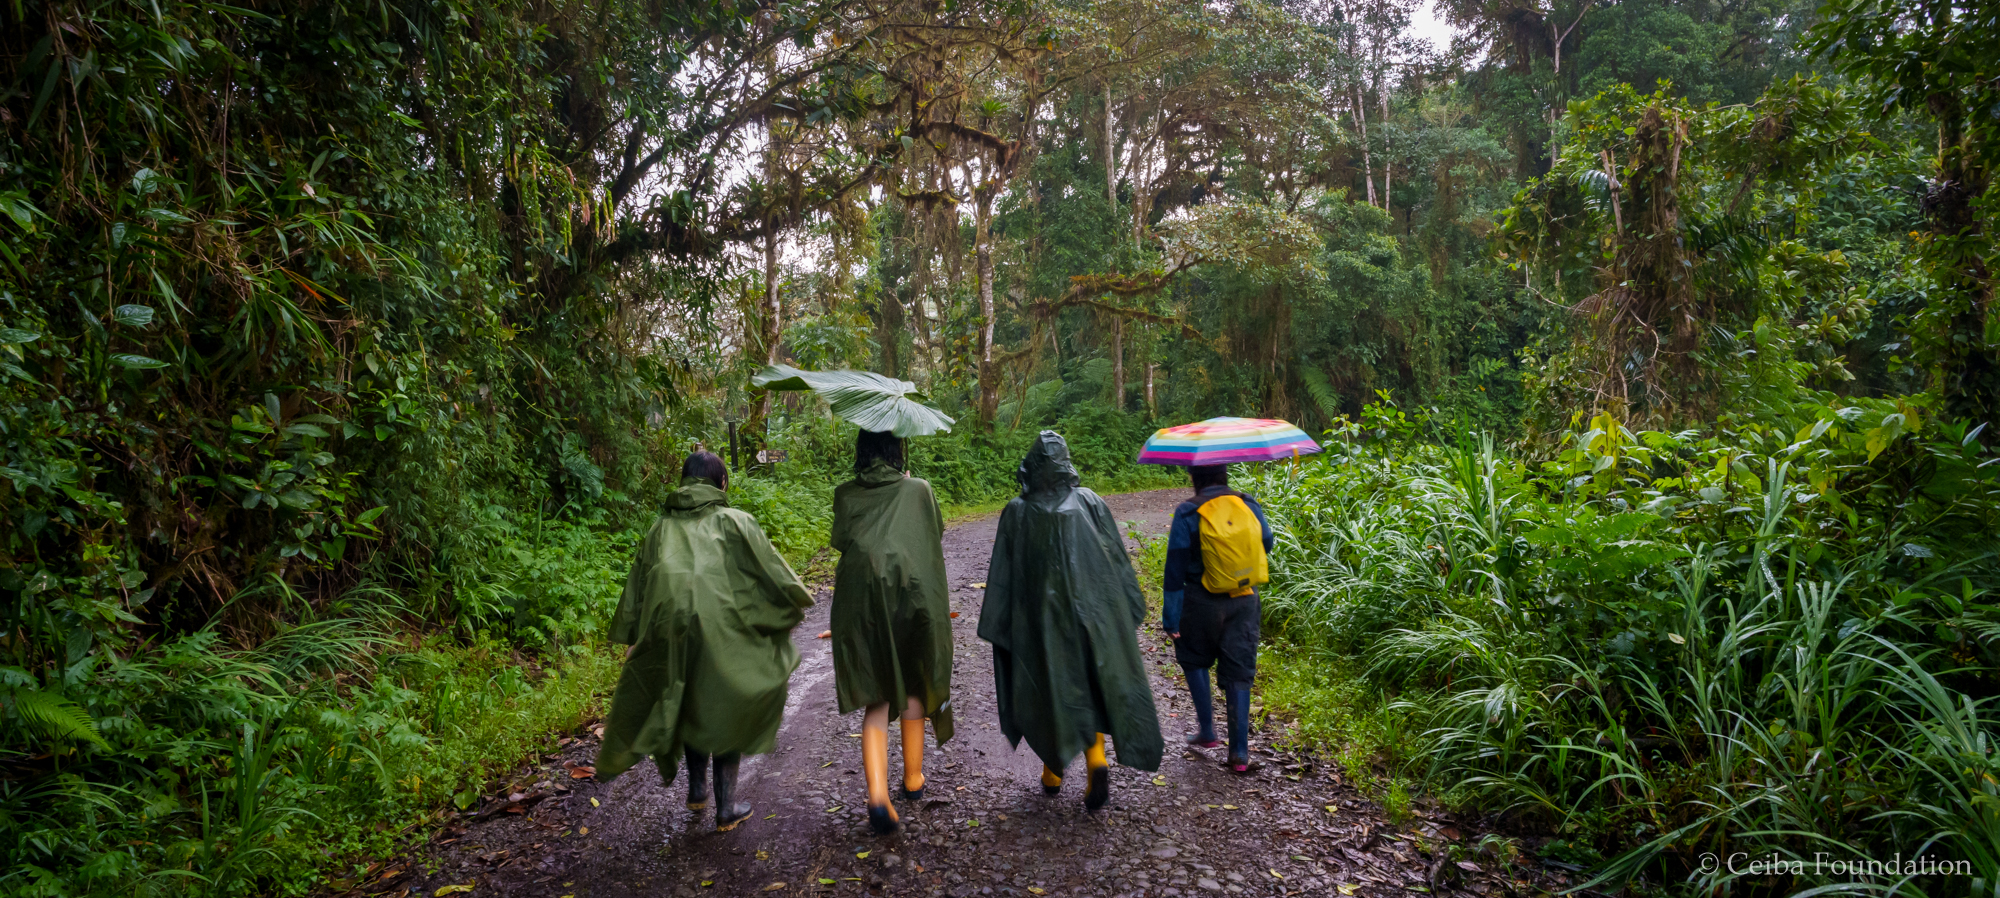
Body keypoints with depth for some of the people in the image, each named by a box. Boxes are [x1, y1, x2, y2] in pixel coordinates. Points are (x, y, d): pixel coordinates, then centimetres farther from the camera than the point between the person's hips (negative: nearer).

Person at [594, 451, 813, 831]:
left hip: (668, 632, 4)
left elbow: (637, 587, 14)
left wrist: (631, 640, 20)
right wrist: (796, 601, 17)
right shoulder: (734, 522, 0)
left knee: (689, 706, 25)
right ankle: (726, 807, 14)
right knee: (725, 712, 11)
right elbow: (770, 568, 1)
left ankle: (696, 790, 32)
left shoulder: (661, 528, 12)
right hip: (720, 633, -3)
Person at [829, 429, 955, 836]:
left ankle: (877, 794, -13)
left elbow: (840, 542, 9)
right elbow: (936, 542, 7)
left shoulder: (845, 494, 4)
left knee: (875, 699, 4)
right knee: (913, 686, 19)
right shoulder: (918, 490, 1)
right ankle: (913, 777, 31)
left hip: (861, 600, 1)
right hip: (912, 595, 0)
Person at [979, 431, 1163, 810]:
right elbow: (1117, 560, 1)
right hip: (1092, 611, 1)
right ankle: (1096, 759, -9)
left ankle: (1053, 772, 24)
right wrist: (1126, 612, 10)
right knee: (1094, 687, 12)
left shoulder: (1018, 513, -7)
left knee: (1048, 690, 14)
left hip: (1040, 619, -1)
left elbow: (1003, 576, -6)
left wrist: (996, 629, 1)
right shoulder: (1090, 502, -2)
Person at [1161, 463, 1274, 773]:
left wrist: (1171, 616, -7)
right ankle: (1240, 752, 9)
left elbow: (1175, 569, -11)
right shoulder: (1249, 506, -2)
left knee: (1194, 660, 22)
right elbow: (1266, 545, 12)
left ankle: (1207, 730, 24)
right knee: (1239, 673, 9)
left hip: (1202, 602, -3)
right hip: (1244, 601, 3)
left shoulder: (1187, 513, -12)